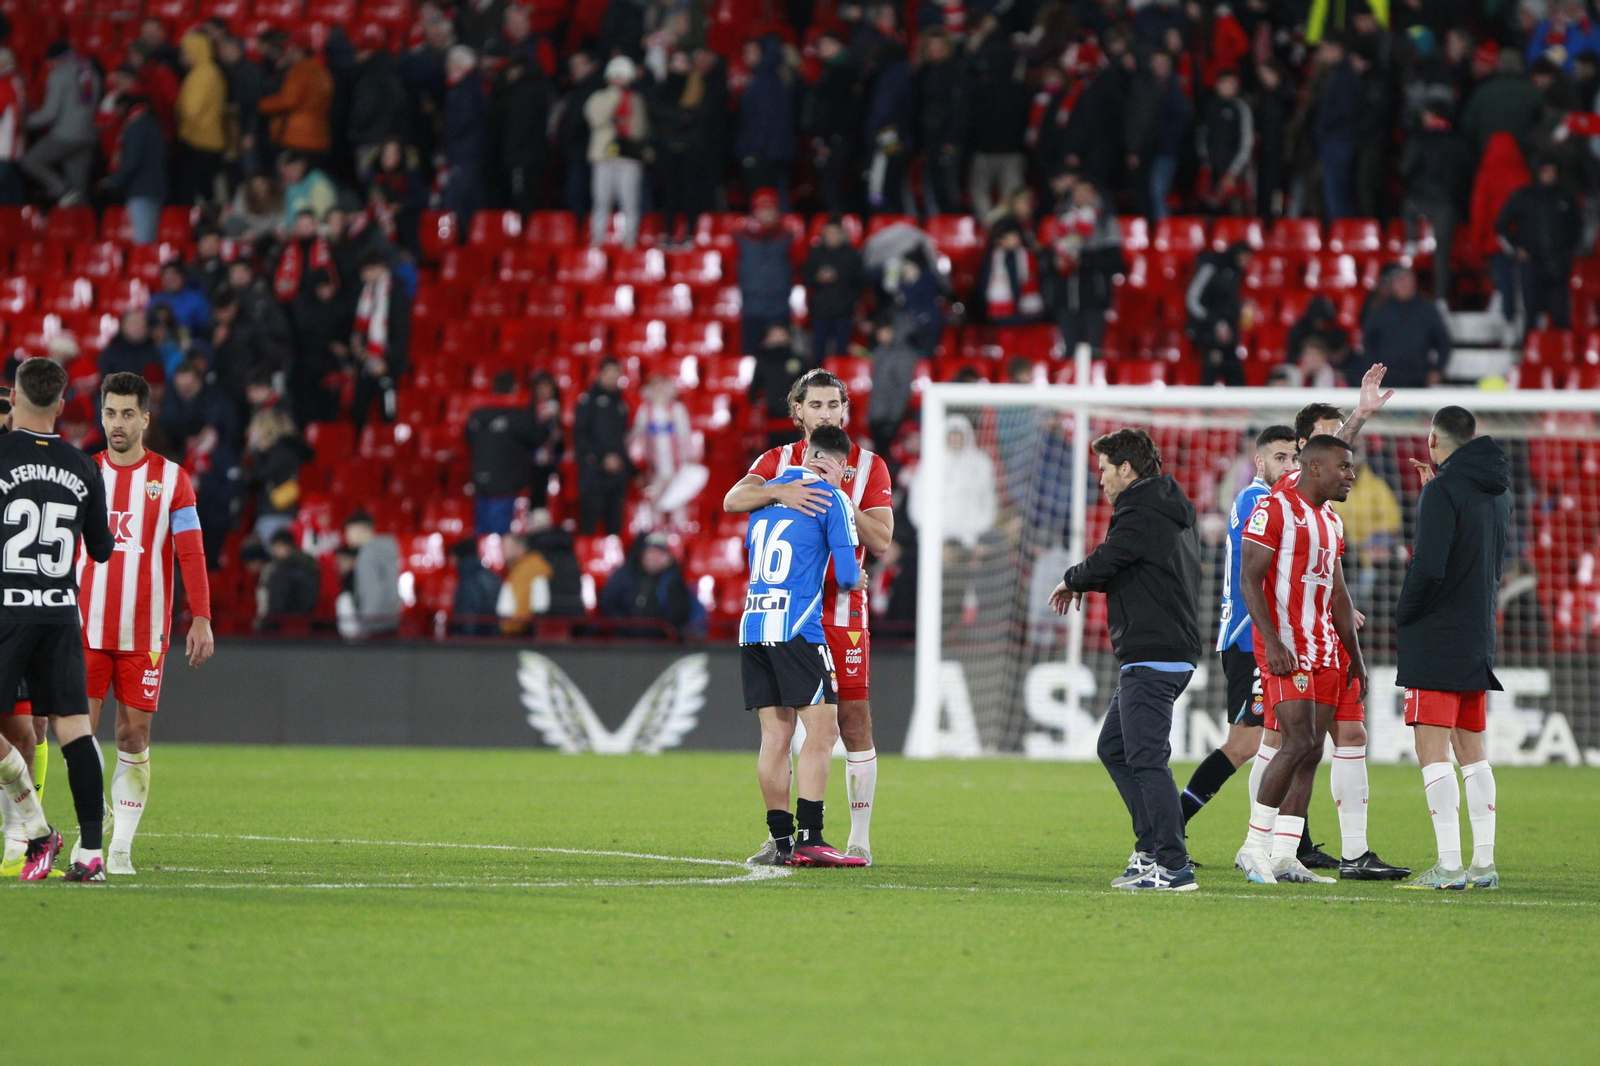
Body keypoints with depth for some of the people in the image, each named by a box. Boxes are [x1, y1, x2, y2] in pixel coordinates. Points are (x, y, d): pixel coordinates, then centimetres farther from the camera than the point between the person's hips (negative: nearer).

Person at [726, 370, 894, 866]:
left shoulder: (868, 466, 5)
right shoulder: (778, 461, 8)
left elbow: (881, 541, -3)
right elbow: (733, 500, -11)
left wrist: (840, 501, -15)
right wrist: (780, 491, -28)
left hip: (842, 609, -1)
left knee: (854, 722, -5)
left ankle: (860, 839, 0)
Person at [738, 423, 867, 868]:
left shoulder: (768, 491, 16)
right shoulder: (832, 499, -2)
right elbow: (847, 574, -6)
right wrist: (857, 579, 17)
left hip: (752, 626, 7)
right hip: (796, 628, -7)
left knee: (776, 735, 7)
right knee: (822, 731, -6)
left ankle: (782, 840, 6)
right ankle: (809, 839, -14)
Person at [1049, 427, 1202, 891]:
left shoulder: (1141, 516, -13)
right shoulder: (1173, 513, 18)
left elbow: (1103, 564, -16)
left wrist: (1071, 582, 5)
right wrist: (1085, 583, 9)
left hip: (1151, 659, -11)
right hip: (1172, 655, 11)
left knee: (1146, 758, -11)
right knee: (1114, 748, 17)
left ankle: (1174, 866, -14)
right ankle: (1153, 848, 15)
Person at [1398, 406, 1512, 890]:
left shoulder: (1443, 490, -14)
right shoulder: (1497, 491, 11)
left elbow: (1429, 568, -22)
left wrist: (1403, 614, -4)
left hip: (1436, 638, -8)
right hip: (1479, 639, 8)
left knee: (1432, 747, -7)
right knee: (1471, 747, 13)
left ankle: (1449, 866, -13)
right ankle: (1484, 863, 11)